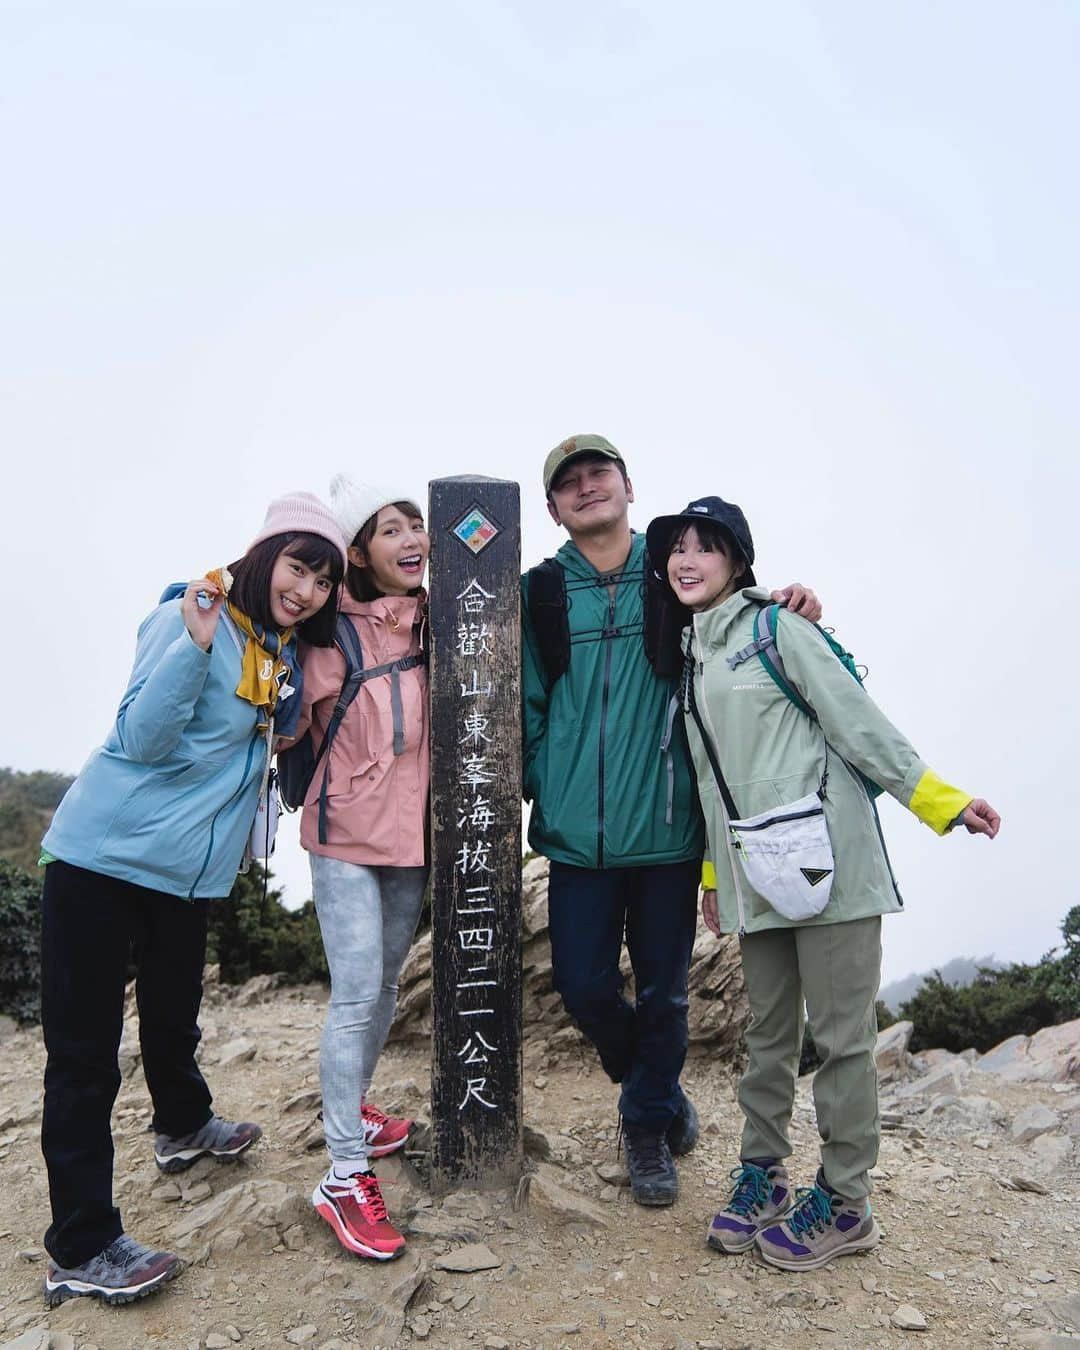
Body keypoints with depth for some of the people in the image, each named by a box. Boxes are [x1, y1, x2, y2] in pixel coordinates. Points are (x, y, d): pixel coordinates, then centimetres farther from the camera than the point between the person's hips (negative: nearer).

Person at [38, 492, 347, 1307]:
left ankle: (184, 1126, 50)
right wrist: (195, 644, -32)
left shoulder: (287, 654, 8)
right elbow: (140, 739, -21)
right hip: (103, 854, -6)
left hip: (190, 869, 7)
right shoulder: (189, 620, -14)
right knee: (84, 1049, 1)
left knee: (174, 1017, 24)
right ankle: (81, 1248, 11)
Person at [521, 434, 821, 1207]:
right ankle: (660, 1091, 37)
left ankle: (648, 1126, 35)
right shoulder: (540, 595, 3)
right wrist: (540, 793, 2)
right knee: (584, 984, 7)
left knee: (663, 992, 10)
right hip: (579, 833, 1)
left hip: (667, 827, -1)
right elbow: (526, 708, 7)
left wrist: (793, 614, -9)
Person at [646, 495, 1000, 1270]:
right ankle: (762, 1174, 30)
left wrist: (938, 801, -10)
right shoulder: (692, 654, 15)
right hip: (756, 874, 7)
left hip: (824, 855, -6)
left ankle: (844, 1203, 15)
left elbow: (857, 721, -7)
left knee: (841, 1032, 2)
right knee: (769, 1032, 16)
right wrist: (713, 871, 18)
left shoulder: (777, 628, -5)